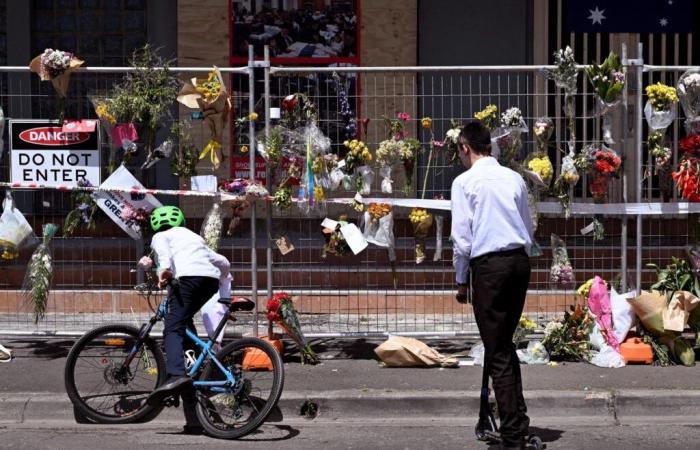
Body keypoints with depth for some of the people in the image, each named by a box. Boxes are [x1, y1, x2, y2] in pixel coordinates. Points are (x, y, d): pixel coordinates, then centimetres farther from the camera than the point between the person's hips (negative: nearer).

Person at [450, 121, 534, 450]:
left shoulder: (465, 182, -4)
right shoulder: (514, 178, 12)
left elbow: (462, 237, -4)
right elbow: (528, 229, 17)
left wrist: (461, 280, 5)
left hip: (488, 263, -6)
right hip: (520, 261, 6)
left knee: (497, 351, -1)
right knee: (505, 344, 20)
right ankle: (519, 422, 23)